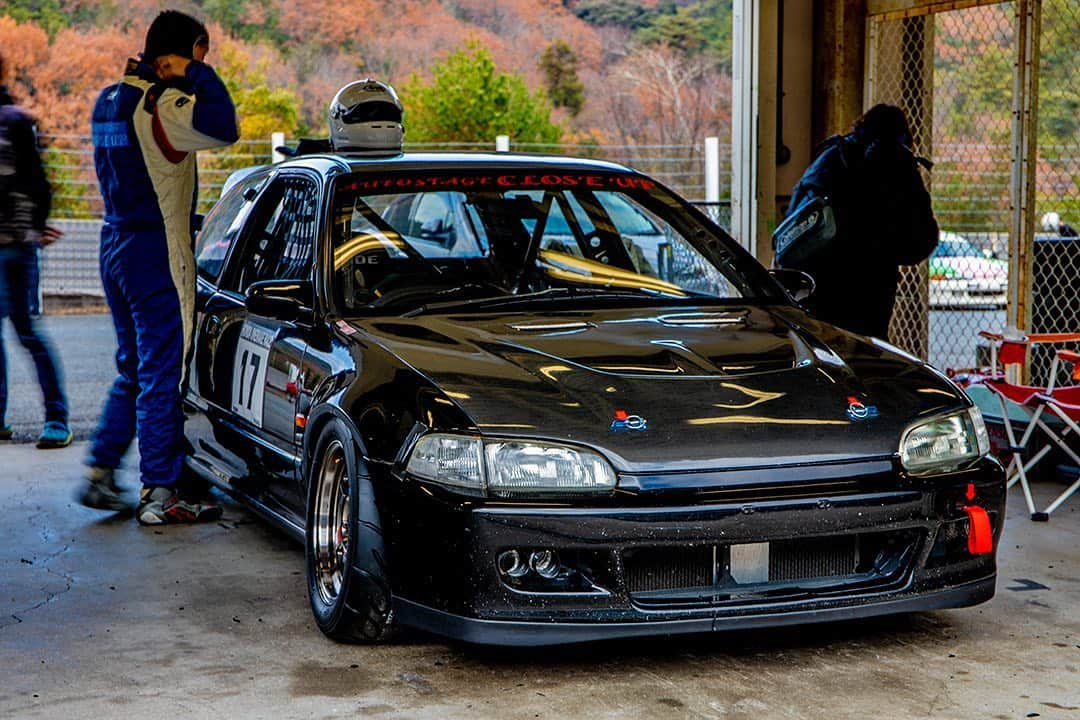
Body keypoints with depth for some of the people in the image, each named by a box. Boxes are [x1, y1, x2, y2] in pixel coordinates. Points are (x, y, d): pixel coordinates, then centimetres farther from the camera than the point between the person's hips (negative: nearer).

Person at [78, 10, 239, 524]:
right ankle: (160, 494, 3)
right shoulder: (158, 106, -17)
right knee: (162, 375, -2)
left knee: (133, 370, 19)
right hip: (156, 254, -9)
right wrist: (197, 72, -20)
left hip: (116, 245, 9)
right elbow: (222, 128, -32)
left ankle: (99, 474, 21)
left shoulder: (110, 100, 11)